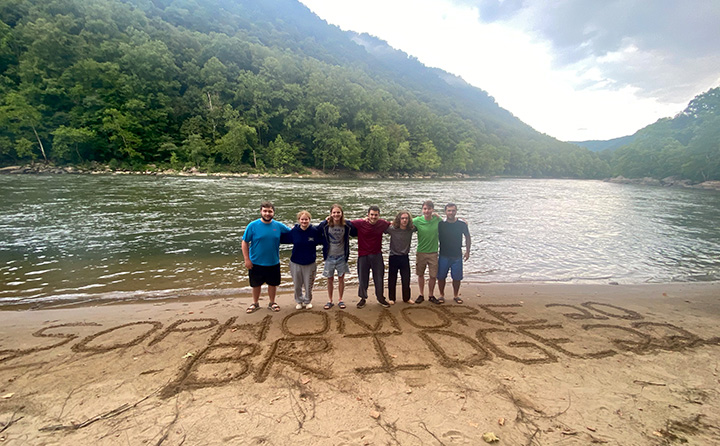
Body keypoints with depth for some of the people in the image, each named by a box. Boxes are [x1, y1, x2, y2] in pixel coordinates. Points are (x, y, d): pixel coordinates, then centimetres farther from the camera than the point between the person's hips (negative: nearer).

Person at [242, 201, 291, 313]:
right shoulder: (253, 226, -11)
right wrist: (247, 259, -10)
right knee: (256, 284, 16)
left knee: (273, 283, 15)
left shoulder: (279, 226, -5)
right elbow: (245, 242, -7)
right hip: (256, 262, -1)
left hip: (273, 263, 2)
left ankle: (272, 303, 36)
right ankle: (255, 303, 38)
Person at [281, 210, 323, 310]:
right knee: (297, 285, 13)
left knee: (308, 285, 11)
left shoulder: (315, 231, -10)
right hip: (296, 263, 1)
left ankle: (308, 301, 35)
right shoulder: (294, 231, -7)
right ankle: (299, 301, 36)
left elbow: (322, 241, -1)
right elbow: (282, 239, 3)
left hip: (310, 263, -1)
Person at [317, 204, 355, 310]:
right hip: (329, 256, 0)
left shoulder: (347, 225, -11)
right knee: (330, 279, 11)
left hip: (342, 256, 0)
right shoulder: (325, 224, -13)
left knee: (341, 278, 11)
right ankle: (330, 300, 26)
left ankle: (340, 300, 27)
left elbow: (355, 233, 5)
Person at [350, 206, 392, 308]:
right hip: (363, 255, -1)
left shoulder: (383, 223, -7)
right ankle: (363, 298, 28)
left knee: (379, 278, 11)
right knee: (363, 278, 10)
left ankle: (380, 298, 30)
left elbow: (391, 224, 13)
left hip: (377, 255, 2)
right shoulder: (360, 223, -14)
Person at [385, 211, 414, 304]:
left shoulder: (411, 229, -4)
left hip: (405, 258, 2)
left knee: (406, 279, 9)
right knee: (392, 280, 10)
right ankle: (391, 299, 25)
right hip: (393, 257, -2)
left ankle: (406, 298, 26)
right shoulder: (392, 229, -13)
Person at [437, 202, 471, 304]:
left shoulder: (462, 224, -4)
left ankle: (456, 295, 28)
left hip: (457, 256, 0)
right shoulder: (441, 224, -6)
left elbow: (467, 237, 9)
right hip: (443, 256, 0)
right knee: (441, 277, 5)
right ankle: (441, 295, 24)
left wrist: (467, 251, 6)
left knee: (457, 277, 7)